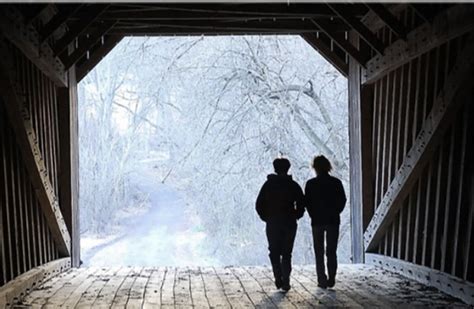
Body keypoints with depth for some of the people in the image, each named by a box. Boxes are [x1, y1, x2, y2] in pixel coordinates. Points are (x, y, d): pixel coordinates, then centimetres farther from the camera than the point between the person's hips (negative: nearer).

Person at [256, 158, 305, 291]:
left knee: (274, 253, 12)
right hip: (289, 224, 1)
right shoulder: (294, 185, -1)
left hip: (272, 224, 0)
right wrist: (295, 217, 9)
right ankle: (285, 282, 4)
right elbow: (301, 205, -4)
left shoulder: (268, 184, -1)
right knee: (286, 253, 8)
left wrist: (266, 217, 7)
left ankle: (278, 279, 4)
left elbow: (259, 205, -3)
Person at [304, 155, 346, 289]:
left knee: (319, 253, 8)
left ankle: (322, 280, 7)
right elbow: (342, 201, 0)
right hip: (333, 221, 1)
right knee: (331, 252, 12)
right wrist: (334, 213, 11)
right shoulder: (336, 182, -3)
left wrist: (314, 215, 7)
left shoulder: (311, 184, -8)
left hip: (317, 221, -1)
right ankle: (331, 279, 10)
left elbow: (307, 202, -6)